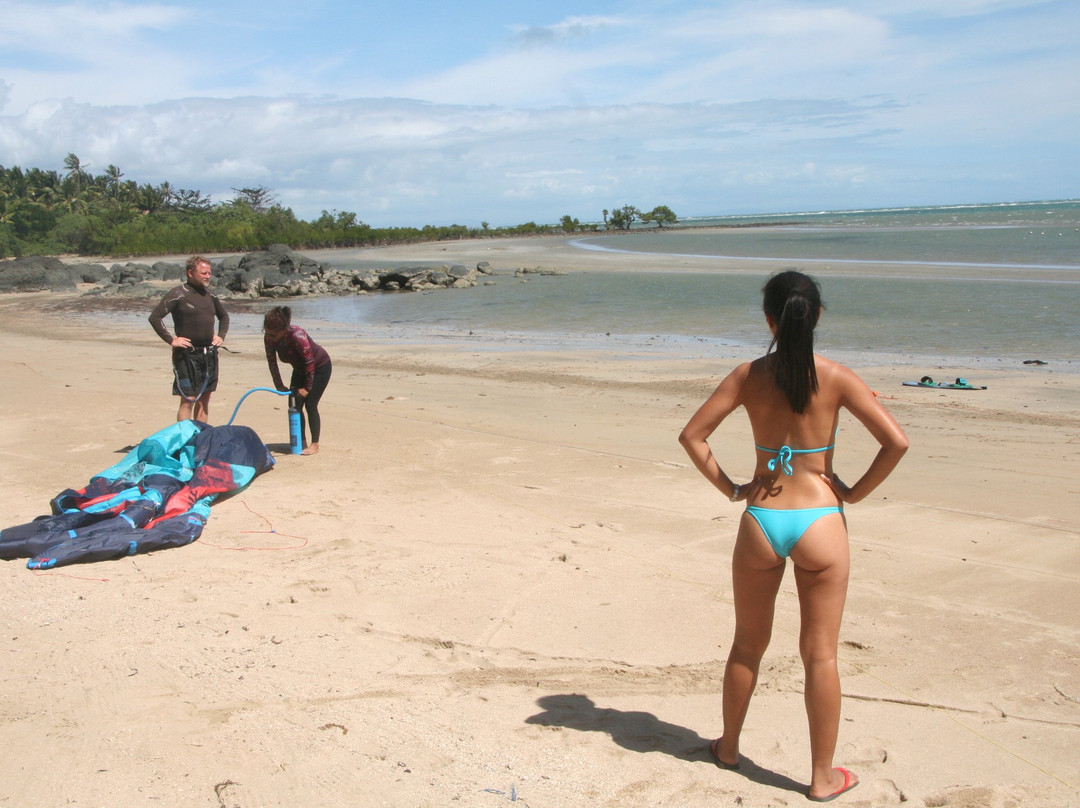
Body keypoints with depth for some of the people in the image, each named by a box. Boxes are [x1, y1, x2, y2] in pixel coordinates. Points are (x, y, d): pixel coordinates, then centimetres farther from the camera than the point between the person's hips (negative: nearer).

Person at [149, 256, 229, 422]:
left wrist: (221, 336, 15)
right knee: (188, 400, -8)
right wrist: (171, 340, -15)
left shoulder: (210, 295, 12)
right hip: (187, 354, -7)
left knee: (204, 399, 10)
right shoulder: (178, 294, -8)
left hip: (209, 353, 7)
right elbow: (154, 317, -13)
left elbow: (224, 316, 29)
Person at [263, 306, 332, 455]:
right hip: (300, 368, 7)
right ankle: (302, 442, 12)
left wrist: (307, 387, -23)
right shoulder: (269, 338, -19)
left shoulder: (297, 336, -38)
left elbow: (310, 363, -30)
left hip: (320, 366, -7)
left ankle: (315, 445, -4)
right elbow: (272, 362, -6)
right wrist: (279, 386, -7)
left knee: (310, 404, -12)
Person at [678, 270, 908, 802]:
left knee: (747, 644, 20)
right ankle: (823, 777, 21)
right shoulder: (835, 378, -7)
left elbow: (692, 434, -2)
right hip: (819, 522, -2)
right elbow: (896, 442, -11)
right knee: (820, 654, 10)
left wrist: (729, 488, 5)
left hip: (760, 520, 2)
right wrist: (855, 492, 0)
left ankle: (728, 748, 37)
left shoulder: (748, 377, -2)